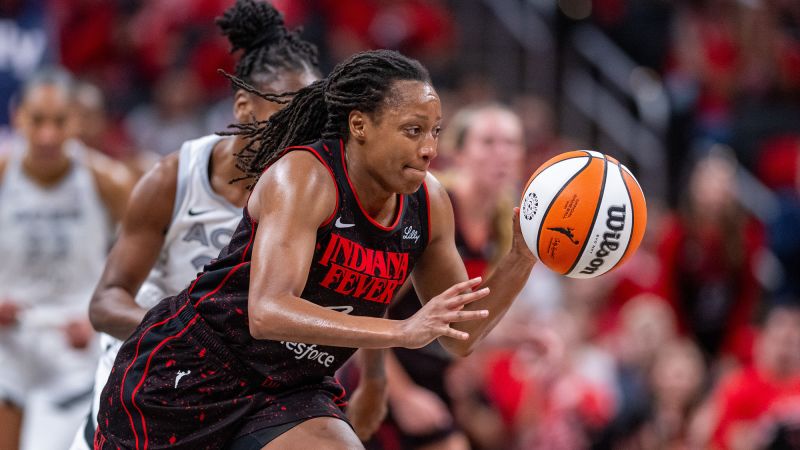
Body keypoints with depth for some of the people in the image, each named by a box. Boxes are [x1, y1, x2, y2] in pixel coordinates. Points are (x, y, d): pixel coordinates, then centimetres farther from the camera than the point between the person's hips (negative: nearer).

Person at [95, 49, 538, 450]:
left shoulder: (429, 203, -3)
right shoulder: (303, 176, -24)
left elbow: (460, 334, 7)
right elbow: (267, 312, -36)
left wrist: (521, 259, -11)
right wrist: (402, 331, -45)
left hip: (290, 395, 5)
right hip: (186, 371, -5)